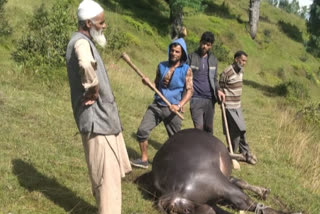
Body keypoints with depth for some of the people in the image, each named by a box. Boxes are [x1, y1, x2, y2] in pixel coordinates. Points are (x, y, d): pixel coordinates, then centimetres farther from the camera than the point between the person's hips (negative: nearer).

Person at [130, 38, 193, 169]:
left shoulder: (186, 70, -4)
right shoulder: (162, 66, 7)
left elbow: (189, 90, -9)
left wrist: (179, 106, -22)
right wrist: (148, 83, -7)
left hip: (172, 109, -3)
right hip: (157, 105, 3)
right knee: (142, 130, -7)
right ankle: (144, 160, 6)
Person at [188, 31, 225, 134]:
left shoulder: (213, 60, 12)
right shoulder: (191, 57, 0)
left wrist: (218, 90, -2)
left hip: (210, 98, 4)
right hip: (196, 98, -4)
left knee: (209, 129, 8)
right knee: (199, 127, -13)